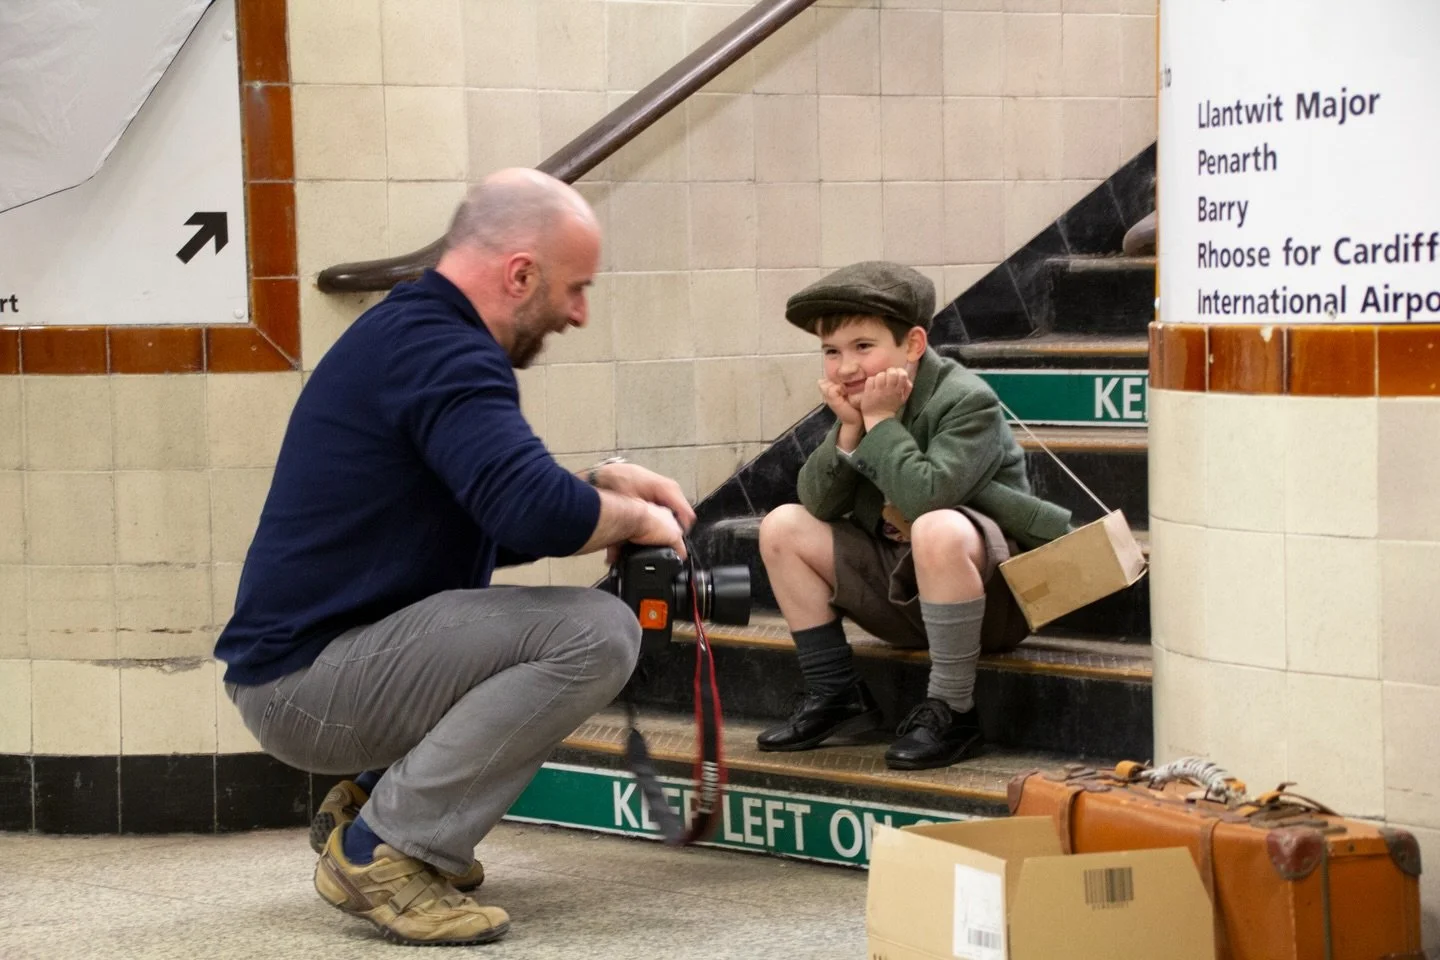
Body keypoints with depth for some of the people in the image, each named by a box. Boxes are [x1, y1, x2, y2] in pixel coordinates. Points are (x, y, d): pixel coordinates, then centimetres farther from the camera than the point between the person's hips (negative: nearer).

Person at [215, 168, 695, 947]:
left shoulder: (412, 334, 15)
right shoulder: (438, 351, -18)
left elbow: (500, 519, 23)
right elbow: (539, 514, -31)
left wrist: (602, 487, 9)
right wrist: (634, 519, -11)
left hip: (298, 662, 11)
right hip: (305, 683, -11)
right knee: (596, 634, -20)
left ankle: (367, 800, 14)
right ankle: (386, 848, -14)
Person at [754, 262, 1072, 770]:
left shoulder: (967, 402, -19)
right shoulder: (857, 401, 4)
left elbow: (925, 495, -35)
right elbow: (819, 504, -3)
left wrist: (881, 420, -25)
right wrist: (848, 429, -17)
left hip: (987, 587, -8)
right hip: (899, 581, 8)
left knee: (937, 530, -40)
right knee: (782, 527, 1)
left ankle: (950, 711, -28)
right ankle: (836, 695, 4)